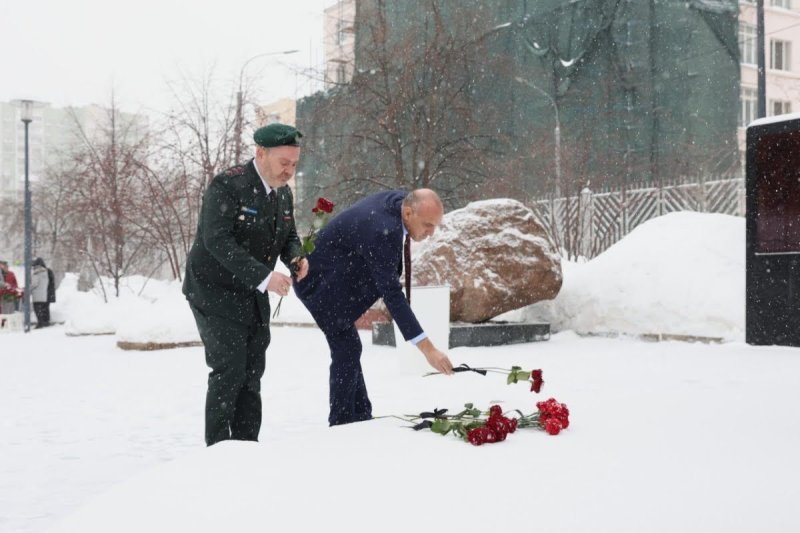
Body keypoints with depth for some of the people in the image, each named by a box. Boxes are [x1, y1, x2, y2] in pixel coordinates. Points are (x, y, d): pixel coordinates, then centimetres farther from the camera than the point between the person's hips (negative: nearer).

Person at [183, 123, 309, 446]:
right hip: (215, 292, -8)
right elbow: (218, 241, -28)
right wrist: (264, 277, -34)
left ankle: (246, 446, 17)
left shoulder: (283, 193, 6)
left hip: (253, 295, 8)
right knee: (229, 370, -10)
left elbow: (289, 235, 18)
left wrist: (295, 257, -7)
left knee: (252, 371, 9)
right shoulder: (227, 186, -19)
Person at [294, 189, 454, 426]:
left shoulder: (400, 200, -8)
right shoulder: (383, 231, -35)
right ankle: (342, 422, 2)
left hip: (335, 278, 10)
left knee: (347, 346, 13)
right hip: (320, 281, -10)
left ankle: (360, 417, 21)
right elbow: (391, 293, -38)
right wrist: (426, 347, -40)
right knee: (346, 347, -8)